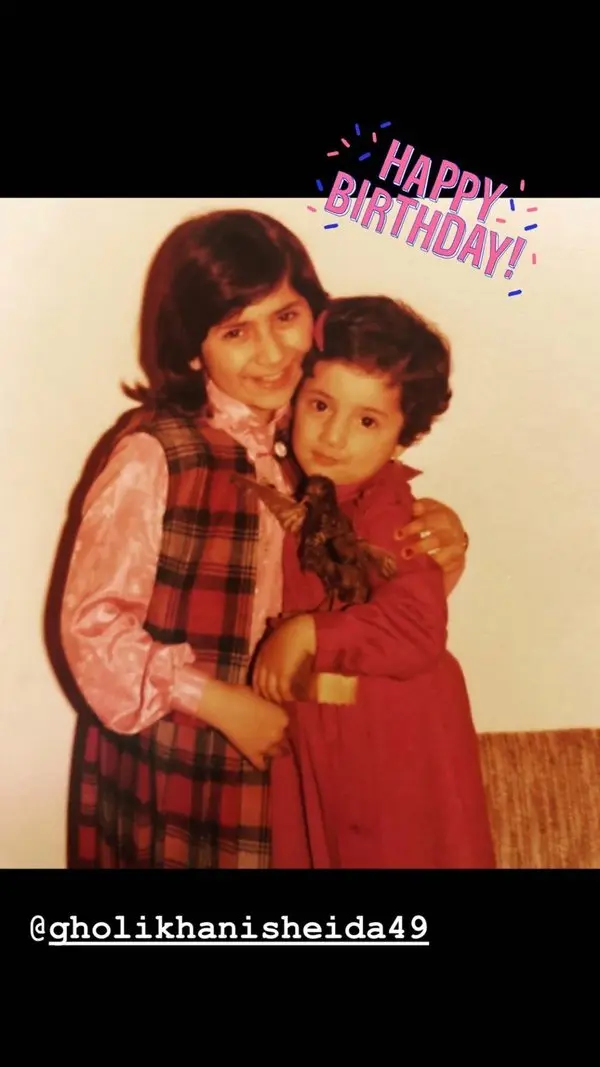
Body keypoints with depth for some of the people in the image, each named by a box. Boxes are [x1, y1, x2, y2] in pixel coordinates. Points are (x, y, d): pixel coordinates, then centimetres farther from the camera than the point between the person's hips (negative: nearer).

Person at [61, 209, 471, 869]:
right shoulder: (154, 455, -20)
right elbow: (92, 622, -16)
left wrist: (439, 548, -11)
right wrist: (220, 702, -18)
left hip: (277, 754, 5)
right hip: (170, 763, -5)